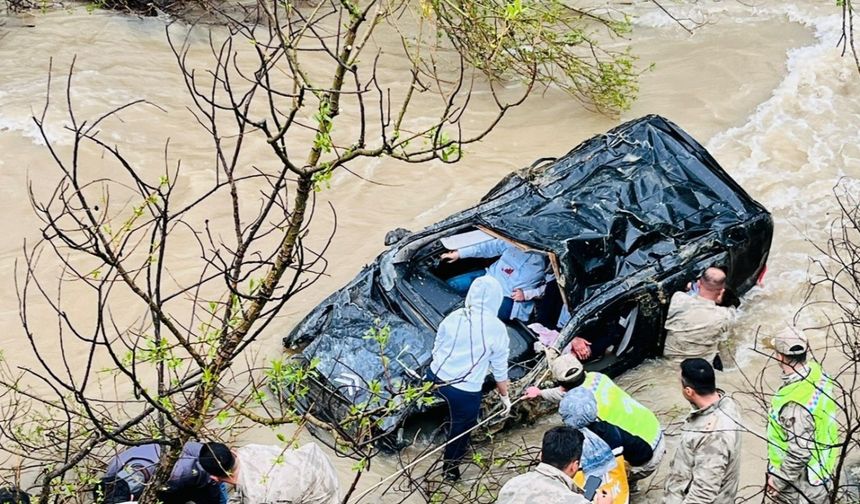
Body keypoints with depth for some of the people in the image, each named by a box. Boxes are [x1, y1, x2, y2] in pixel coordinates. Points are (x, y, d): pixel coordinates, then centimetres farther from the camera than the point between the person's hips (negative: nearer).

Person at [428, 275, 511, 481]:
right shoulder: (496, 328, -14)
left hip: (436, 377, 5)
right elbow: (500, 368, -5)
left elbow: (437, 347, 8)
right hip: (465, 391, -5)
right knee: (461, 427, 21)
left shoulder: (454, 317, -4)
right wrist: (505, 396, 9)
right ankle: (450, 467, 38)